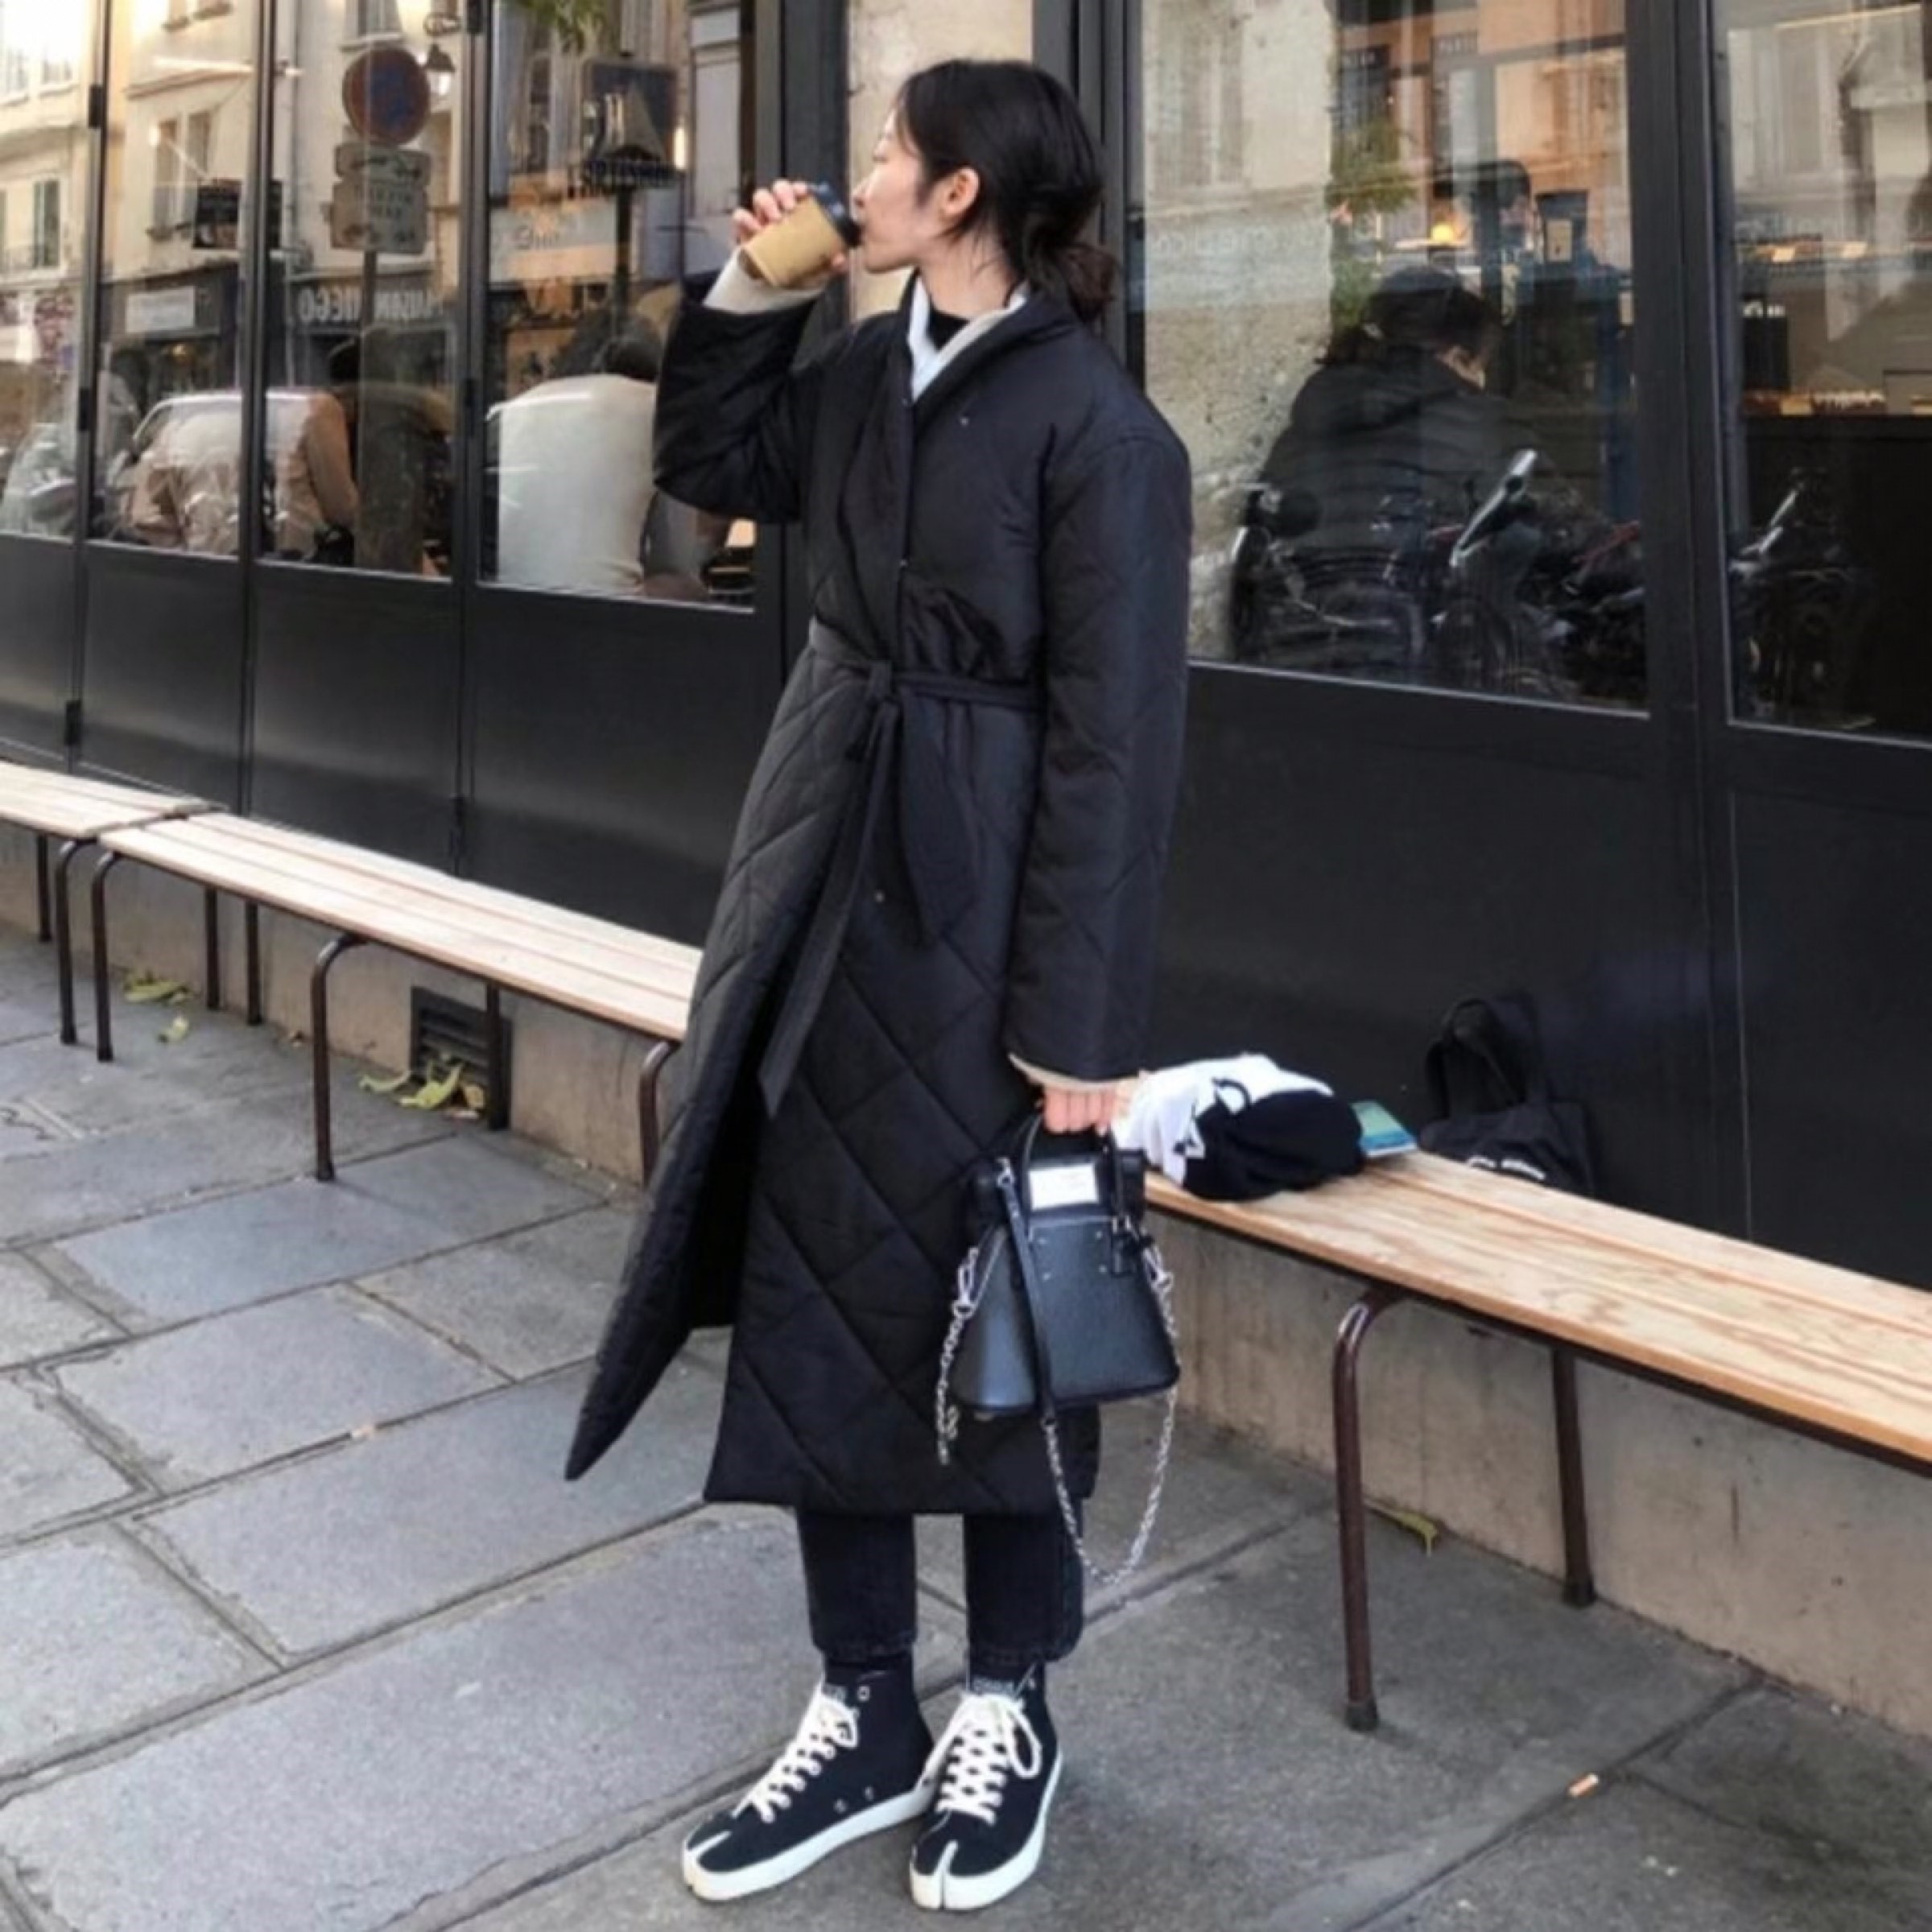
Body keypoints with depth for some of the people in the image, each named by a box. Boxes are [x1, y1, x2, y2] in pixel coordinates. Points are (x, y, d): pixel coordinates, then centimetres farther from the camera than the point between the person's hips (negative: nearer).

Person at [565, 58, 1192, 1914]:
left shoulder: (1097, 426, -13)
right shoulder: (865, 369, 9)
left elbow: (1115, 738, -15)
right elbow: (710, 467, 25)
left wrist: (1080, 1019, -17)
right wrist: (744, 295, 9)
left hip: (978, 907, -7)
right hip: (821, 875, 7)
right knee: (816, 1301, 10)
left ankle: (1008, 1709, 28)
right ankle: (864, 1718, 25)